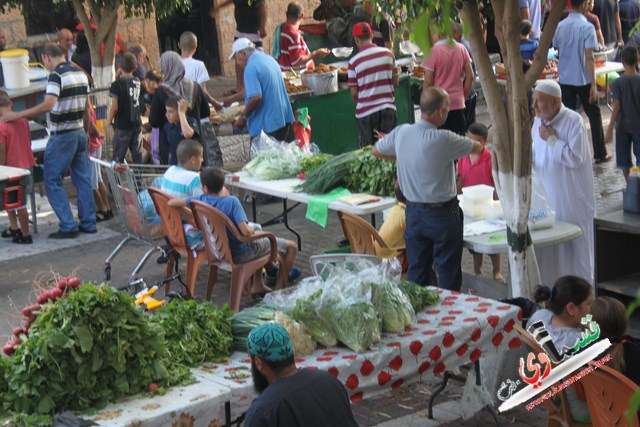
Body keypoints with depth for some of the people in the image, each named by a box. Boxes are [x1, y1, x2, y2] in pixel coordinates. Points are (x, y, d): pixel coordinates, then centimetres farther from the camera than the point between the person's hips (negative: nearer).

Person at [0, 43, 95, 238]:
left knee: (52, 180, -1)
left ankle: (68, 226, -4)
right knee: (83, 179, 12)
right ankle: (88, 223, 16)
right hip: (80, 133, 8)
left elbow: (47, 105, -29)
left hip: (62, 136, -8)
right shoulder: (81, 74, 9)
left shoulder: (56, 75, -16)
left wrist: (18, 115, -27)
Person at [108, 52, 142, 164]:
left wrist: (109, 120, 0)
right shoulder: (137, 82, 3)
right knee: (137, 154, 10)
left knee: (118, 156, 1)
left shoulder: (118, 84, -13)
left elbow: (115, 107, -17)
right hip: (137, 123, 5)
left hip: (123, 125, -5)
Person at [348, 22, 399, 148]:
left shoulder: (354, 62, -10)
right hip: (388, 108, 3)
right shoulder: (388, 54, -1)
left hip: (366, 111, -2)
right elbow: (395, 82, 6)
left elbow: (354, 93, -6)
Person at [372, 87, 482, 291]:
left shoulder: (401, 133, -5)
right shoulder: (443, 140, -22)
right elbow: (477, 148, -7)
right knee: (448, 275, 6)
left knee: (417, 271, 15)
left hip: (413, 211, 6)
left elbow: (376, 151, 14)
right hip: (442, 214, -5)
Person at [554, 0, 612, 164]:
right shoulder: (587, 27, -15)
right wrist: (593, 85, -17)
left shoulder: (560, 26, 0)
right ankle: (600, 154, 17)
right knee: (594, 116, 11)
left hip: (565, 79, 4)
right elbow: (589, 57, -18)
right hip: (583, 80, -4)